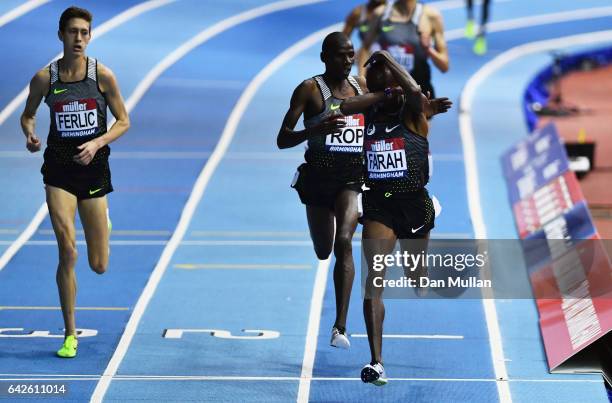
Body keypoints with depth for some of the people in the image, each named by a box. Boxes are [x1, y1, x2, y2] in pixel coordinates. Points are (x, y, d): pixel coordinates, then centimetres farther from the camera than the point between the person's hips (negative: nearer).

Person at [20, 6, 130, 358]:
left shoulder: (102, 75, -5)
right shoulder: (45, 78, -2)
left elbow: (123, 121, 2)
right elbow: (28, 115, 13)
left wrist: (97, 144, -15)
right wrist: (30, 134, -9)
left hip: (93, 168, 0)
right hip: (59, 170, 0)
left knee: (99, 266, 5)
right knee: (68, 253, -14)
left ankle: (103, 222, 43)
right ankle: (70, 335, -2)